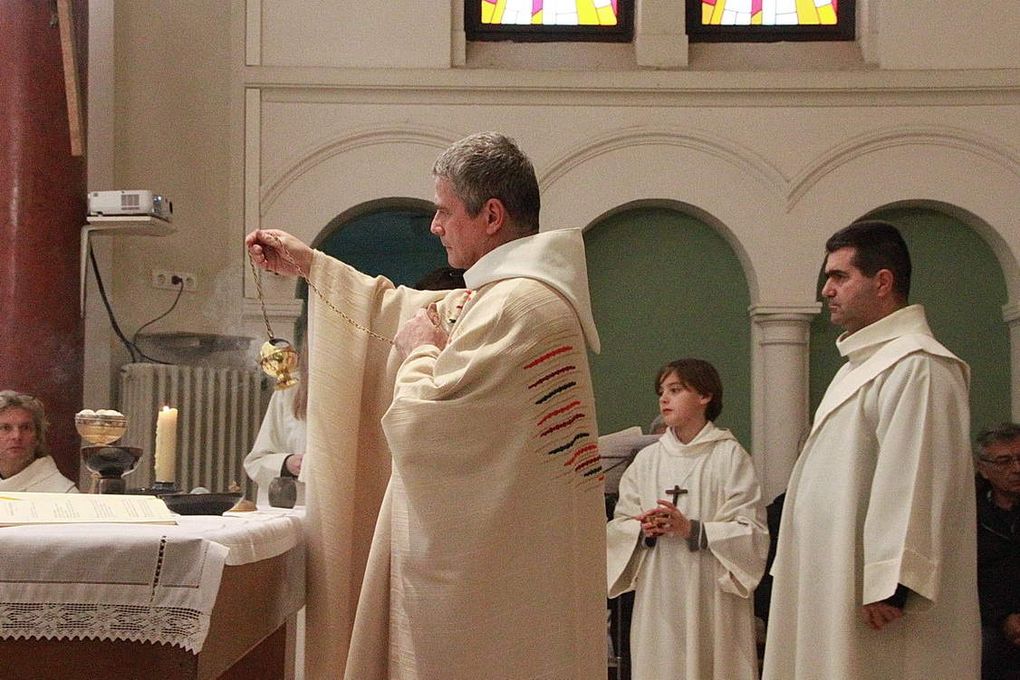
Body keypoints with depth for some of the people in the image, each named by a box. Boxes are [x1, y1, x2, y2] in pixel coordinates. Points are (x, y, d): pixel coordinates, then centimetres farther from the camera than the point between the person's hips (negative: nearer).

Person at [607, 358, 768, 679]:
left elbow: (751, 531, -7)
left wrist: (691, 529, -16)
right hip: (658, 595, 3)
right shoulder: (647, 459, 10)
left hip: (711, 593, -3)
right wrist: (644, 530, -10)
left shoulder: (729, 456, -2)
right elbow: (619, 526, 11)